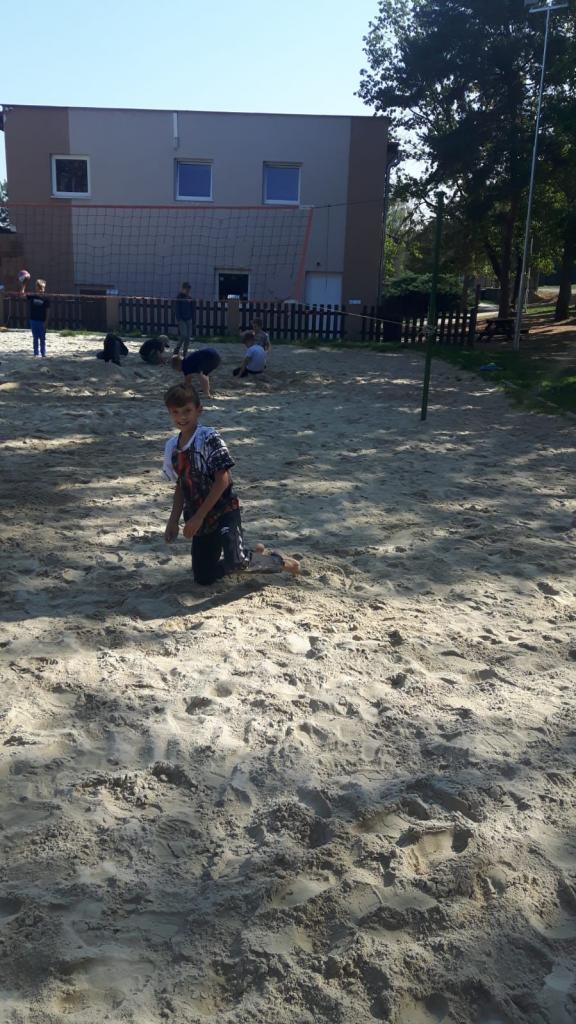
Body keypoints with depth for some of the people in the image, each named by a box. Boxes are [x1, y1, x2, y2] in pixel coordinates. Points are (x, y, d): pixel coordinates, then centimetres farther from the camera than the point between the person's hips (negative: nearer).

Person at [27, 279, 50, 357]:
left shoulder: (45, 299, -4)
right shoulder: (32, 296, 4)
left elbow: (47, 312, -4)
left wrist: (46, 322, -9)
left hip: (42, 321, -3)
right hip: (33, 320, 3)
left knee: (42, 338, 3)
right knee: (35, 338, 8)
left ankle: (43, 353, 11)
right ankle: (36, 353, 14)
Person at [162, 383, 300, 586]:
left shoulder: (209, 438, -15)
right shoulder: (172, 448, 6)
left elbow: (223, 479, -19)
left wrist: (198, 517, -19)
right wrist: (173, 521, 10)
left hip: (224, 512, -7)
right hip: (199, 520, 7)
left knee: (235, 562, -28)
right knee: (203, 577, 9)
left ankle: (281, 562, 2)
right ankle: (254, 554, 29)